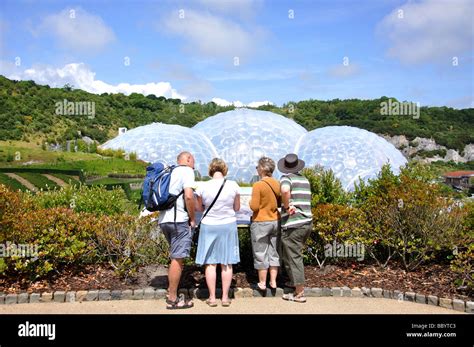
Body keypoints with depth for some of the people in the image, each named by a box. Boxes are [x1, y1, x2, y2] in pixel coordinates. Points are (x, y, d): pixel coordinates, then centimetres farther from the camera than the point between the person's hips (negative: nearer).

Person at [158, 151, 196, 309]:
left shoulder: (171, 172, 21)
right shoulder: (187, 171, -4)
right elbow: (189, 196, -17)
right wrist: (193, 219, -7)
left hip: (163, 219, 9)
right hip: (179, 220, -9)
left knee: (176, 257, 19)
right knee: (177, 258, -3)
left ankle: (172, 291, 25)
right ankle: (172, 299, 3)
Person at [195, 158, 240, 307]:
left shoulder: (203, 186, -9)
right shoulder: (233, 185, -8)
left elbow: (199, 208, 3)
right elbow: (237, 208, 3)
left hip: (209, 226, -1)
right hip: (228, 225, 1)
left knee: (210, 263, 8)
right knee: (226, 263, 10)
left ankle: (212, 298, 13)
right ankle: (225, 297, 16)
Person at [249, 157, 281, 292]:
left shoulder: (258, 185, -16)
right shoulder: (277, 184, 1)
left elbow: (254, 206, -17)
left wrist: (251, 202, 3)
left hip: (261, 223, -5)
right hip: (275, 221, 5)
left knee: (261, 254, 6)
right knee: (274, 252, 14)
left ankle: (262, 283, 14)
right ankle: (273, 281, 20)